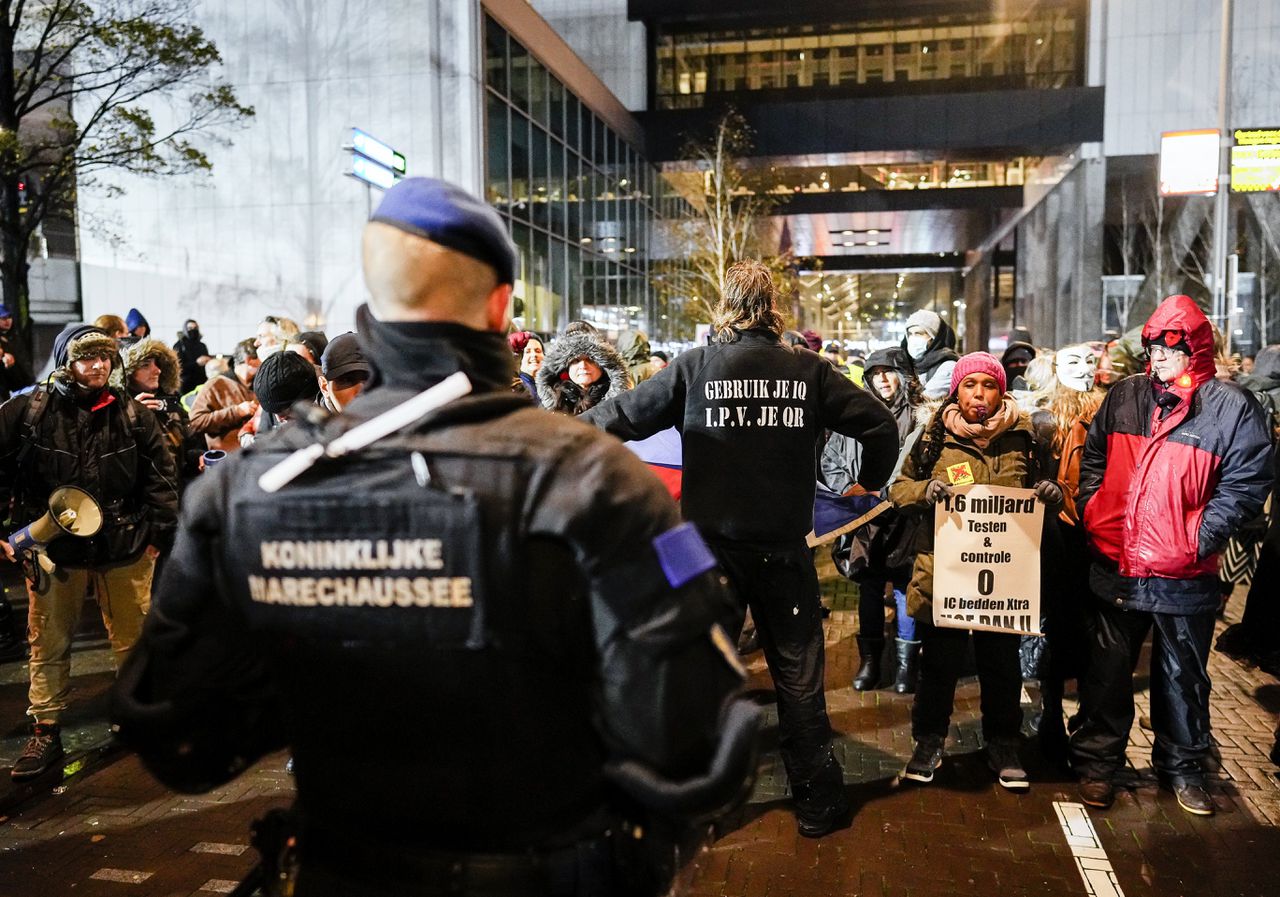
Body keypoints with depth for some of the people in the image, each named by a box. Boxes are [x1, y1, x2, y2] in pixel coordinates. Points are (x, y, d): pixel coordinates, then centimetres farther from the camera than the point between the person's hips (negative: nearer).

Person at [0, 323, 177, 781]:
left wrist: (157, 533, 0)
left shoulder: (133, 415, -2)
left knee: (133, 639, 11)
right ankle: (45, 733, 25)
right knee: (49, 645, 11)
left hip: (124, 548, 0)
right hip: (52, 548, 0)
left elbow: (161, 476, 2)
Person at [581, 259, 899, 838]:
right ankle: (818, 802, 23)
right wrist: (869, 484, 16)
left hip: (713, 545, 0)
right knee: (798, 674, 12)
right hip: (785, 547, 1)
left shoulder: (695, 367, -6)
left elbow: (616, 419, -6)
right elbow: (879, 424, 0)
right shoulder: (808, 371, -2)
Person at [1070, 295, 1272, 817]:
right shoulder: (1124, 396, 6)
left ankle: (1182, 767, 33)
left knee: (1184, 677, 15)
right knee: (1107, 670, 12)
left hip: (1184, 578, -2)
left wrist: (1199, 539, -14)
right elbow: (1093, 458, 14)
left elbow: (1246, 485, -6)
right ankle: (1097, 763, 25)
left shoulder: (1231, 406, -5)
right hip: (1114, 566, 2)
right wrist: (1092, 517, 3)